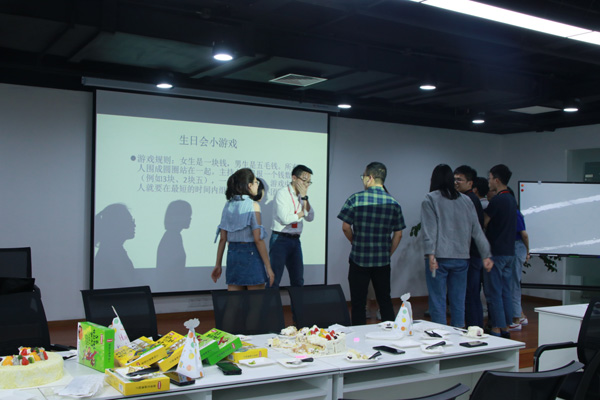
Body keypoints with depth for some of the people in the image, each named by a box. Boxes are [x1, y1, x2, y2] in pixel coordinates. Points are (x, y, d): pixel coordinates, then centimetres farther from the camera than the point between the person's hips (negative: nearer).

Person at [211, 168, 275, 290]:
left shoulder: (228, 205, 7)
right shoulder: (253, 206, -10)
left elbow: (223, 238, 6)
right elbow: (258, 239, -14)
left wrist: (218, 264, 13)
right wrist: (268, 267, -11)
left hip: (232, 254, 6)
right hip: (250, 253, -6)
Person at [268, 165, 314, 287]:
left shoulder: (302, 196, 13)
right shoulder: (282, 193, -7)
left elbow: (310, 217, 2)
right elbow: (284, 219, -16)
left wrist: (304, 197, -5)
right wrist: (302, 213, -1)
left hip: (295, 240, 7)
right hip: (280, 239, -7)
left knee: (298, 280, 13)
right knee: (274, 280, -5)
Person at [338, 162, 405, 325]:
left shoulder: (355, 199, -9)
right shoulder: (394, 203, 1)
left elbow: (346, 227, -8)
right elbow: (398, 234, 4)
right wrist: (388, 254, 14)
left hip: (359, 259, -3)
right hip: (383, 262, 3)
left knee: (358, 303, 6)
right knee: (385, 301, 16)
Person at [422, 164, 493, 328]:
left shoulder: (430, 199, -2)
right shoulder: (466, 200, 10)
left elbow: (430, 228, -12)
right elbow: (477, 230, 8)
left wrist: (430, 254, -18)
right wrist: (486, 255, 8)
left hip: (439, 258, -4)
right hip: (461, 258, 4)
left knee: (438, 301, 1)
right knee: (458, 302, 12)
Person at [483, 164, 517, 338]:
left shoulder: (497, 200, -15)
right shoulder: (511, 200, 12)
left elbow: (482, 222, -15)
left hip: (496, 252, -9)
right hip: (509, 251, 9)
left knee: (493, 292, -3)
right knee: (506, 291, 11)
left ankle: (496, 329, 0)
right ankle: (505, 328, 17)